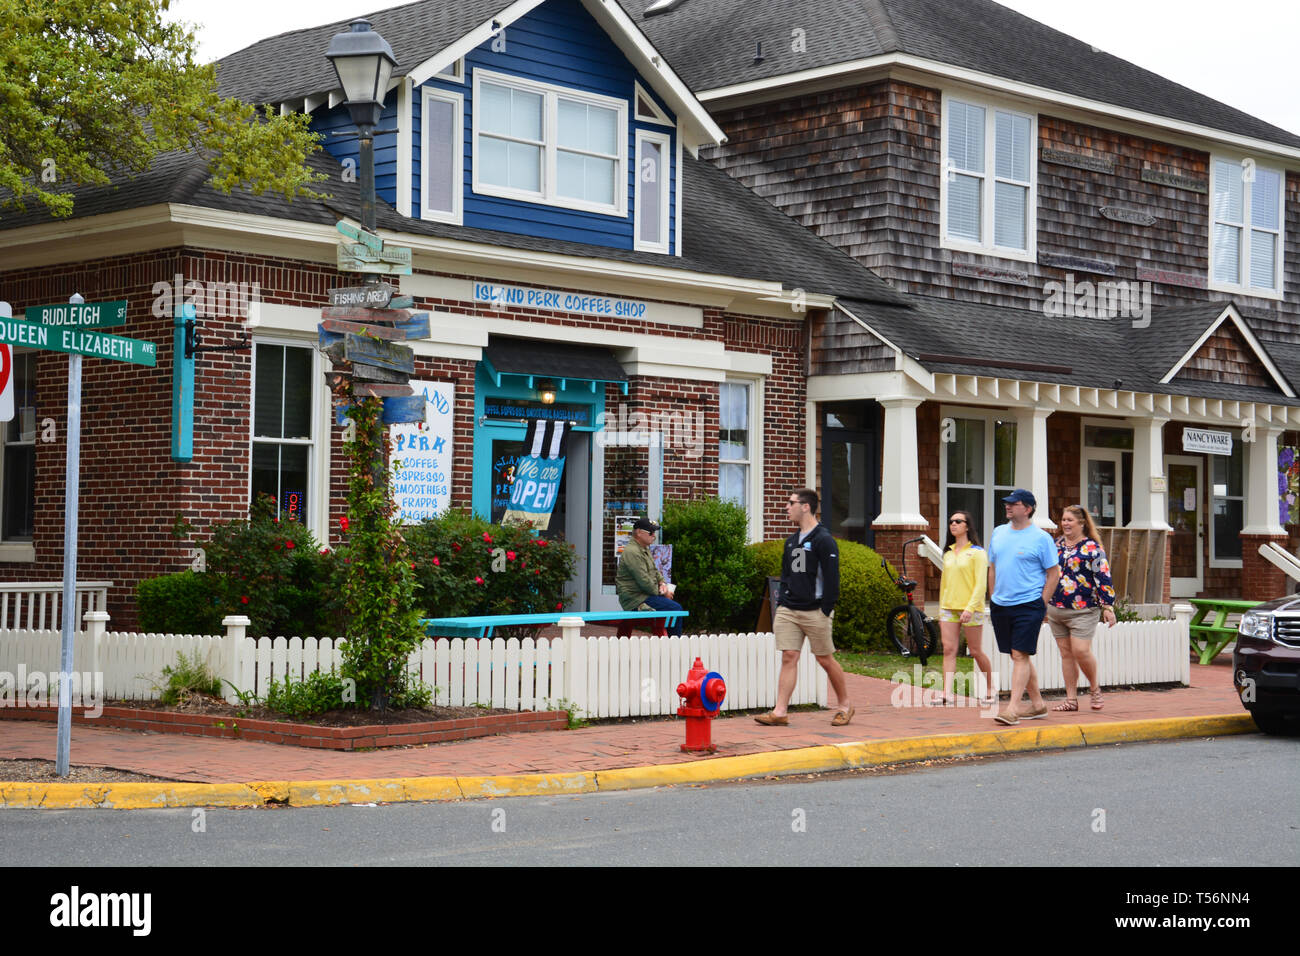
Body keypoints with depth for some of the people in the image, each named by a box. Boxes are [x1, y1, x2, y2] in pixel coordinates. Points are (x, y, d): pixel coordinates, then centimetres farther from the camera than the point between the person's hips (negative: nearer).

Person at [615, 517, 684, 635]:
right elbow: (644, 581, -21)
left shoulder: (645, 549, 18)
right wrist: (660, 592, -10)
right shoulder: (632, 552, -17)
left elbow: (654, 571, 27)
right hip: (635, 599, -11)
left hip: (646, 594, 11)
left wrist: (662, 583, 6)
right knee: (675, 608, -17)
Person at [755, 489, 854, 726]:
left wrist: (826, 610, -14)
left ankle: (844, 705, 19)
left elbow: (832, 578, -11)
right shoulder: (791, 541, 15)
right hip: (788, 611, 6)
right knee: (789, 658, -1)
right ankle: (780, 712, -5)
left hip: (814, 611, -6)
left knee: (825, 660, 3)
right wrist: (781, 603, 12)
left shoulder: (824, 540, -9)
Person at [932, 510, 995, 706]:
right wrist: (941, 609, 17)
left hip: (970, 609, -5)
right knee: (949, 650, -6)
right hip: (949, 608, 5)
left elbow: (981, 584, -9)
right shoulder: (948, 553, 15)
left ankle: (991, 689, 19)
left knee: (976, 651, 2)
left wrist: (970, 607, -19)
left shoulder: (977, 552, -3)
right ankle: (947, 693, -12)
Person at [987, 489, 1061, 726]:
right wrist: (993, 599, 13)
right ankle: (1038, 704, 22)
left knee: (1020, 655, -12)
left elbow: (1054, 573, -3)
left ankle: (1013, 708, -16)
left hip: (1028, 606, -6)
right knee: (1018, 656, 11)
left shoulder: (1041, 538, -5)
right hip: (1000, 606, 6)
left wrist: (1041, 605, -9)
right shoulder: (999, 533, 11)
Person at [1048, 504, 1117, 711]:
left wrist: (1108, 607, -13)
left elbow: (1103, 578, -8)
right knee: (1066, 653, 7)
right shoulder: (1056, 545, 12)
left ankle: (1095, 689, 11)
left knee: (1081, 651, -13)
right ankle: (1071, 698, 12)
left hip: (1083, 610, -6)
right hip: (1056, 609, 6)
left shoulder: (1092, 548, -4)